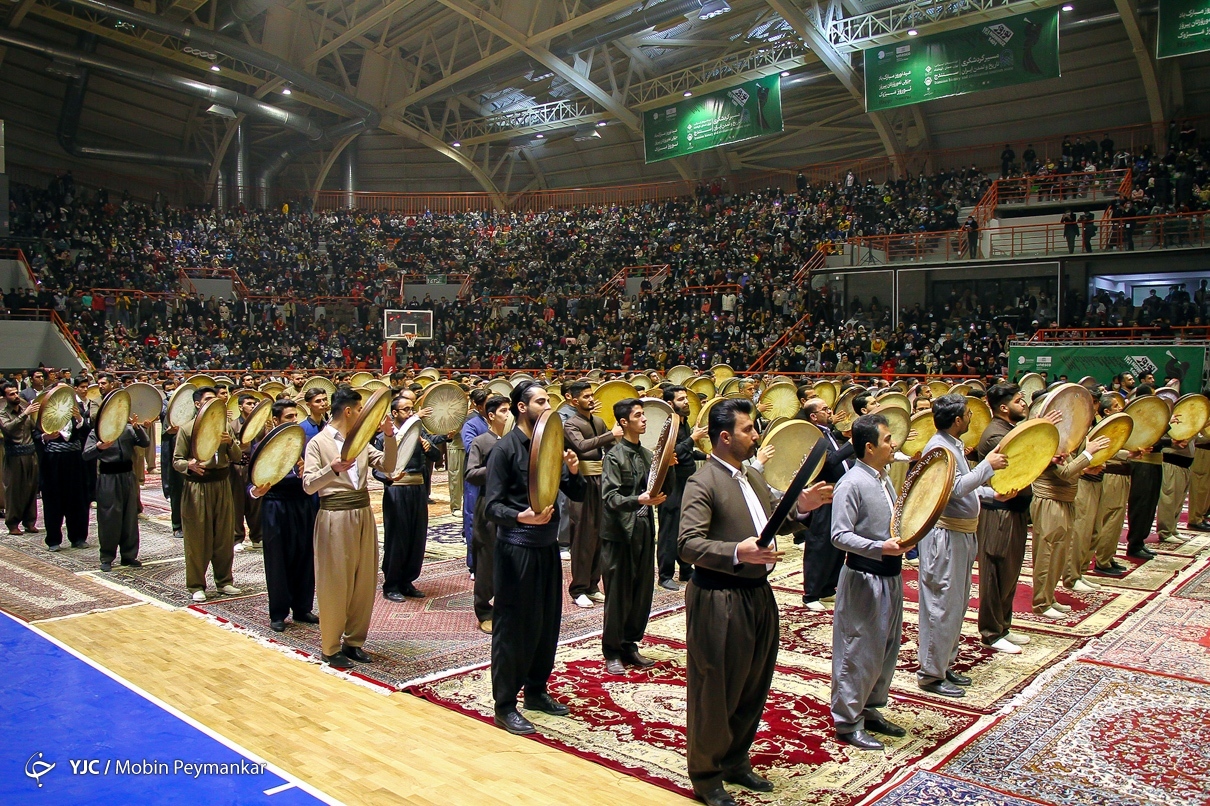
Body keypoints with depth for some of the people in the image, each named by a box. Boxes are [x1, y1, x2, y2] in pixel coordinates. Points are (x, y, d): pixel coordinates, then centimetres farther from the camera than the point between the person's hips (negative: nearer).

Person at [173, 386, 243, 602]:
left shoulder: (224, 426, 9)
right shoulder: (187, 429, -2)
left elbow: (237, 457, 6)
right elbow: (176, 461, -3)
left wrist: (230, 443, -14)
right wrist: (190, 465, -25)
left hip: (222, 485, 4)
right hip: (197, 487, -4)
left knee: (224, 536, 9)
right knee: (198, 538, 1)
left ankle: (224, 580, 22)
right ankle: (196, 586, 12)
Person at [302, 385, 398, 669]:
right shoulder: (318, 443, -7)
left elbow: (387, 466, 4)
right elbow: (308, 486, -15)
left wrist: (389, 436, -8)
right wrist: (333, 469, -32)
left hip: (363, 514, 6)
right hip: (335, 518, -6)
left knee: (364, 581, 10)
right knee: (335, 584, 1)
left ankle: (354, 641, 24)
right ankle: (330, 647, 15)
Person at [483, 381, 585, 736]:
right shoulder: (505, 448, -10)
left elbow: (577, 496, 9)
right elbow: (492, 506, -15)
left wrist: (573, 472, -10)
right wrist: (520, 516, -33)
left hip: (548, 547, 7)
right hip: (516, 548, -7)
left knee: (547, 623, 14)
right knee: (513, 626, 1)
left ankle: (536, 690, 31)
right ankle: (504, 705, 13)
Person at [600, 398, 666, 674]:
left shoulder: (647, 454, 12)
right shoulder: (614, 456, -8)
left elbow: (659, 491, 15)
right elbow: (610, 497, -18)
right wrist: (639, 500, -33)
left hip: (644, 532, 6)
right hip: (619, 533, -6)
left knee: (642, 592, 11)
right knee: (618, 596, 2)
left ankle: (630, 646, 26)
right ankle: (612, 653, 15)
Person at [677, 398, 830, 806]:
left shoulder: (753, 475, 12)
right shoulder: (702, 484, -15)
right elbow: (688, 544, -23)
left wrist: (800, 508, 6)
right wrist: (737, 552, -36)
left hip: (758, 594, 9)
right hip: (719, 600, -8)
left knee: (754, 685, 19)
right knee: (715, 692, 5)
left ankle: (736, 761, 38)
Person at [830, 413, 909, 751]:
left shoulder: (884, 479, 10)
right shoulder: (851, 484, -18)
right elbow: (840, 536, -23)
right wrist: (880, 548, -32)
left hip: (890, 576, 9)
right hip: (864, 579, -9)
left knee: (887, 649, 18)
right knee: (859, 653, 1)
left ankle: (871, 710, 34)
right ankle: (848, 723, 14)